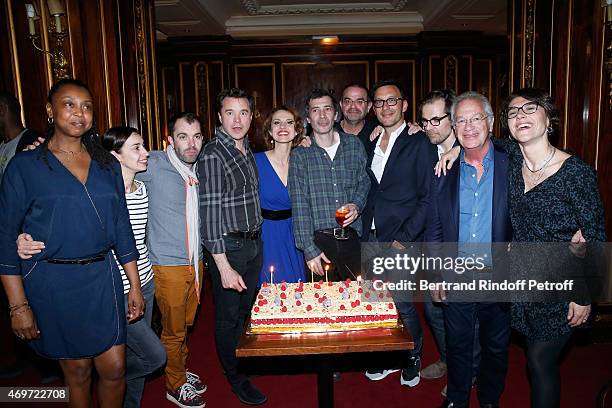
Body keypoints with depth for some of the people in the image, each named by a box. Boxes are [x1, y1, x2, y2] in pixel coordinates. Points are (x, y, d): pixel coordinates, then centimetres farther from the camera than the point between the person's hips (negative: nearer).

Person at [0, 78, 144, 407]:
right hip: (53, 282, -2)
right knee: (77, 370, 13)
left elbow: (122, 226, 8)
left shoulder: (108, 165, 6)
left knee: (114, 370, 6)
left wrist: (135, 286, 7)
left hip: (103, 278, 3)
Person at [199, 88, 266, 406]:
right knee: (229, 316, 10)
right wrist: (224, 266, -22)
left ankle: (247, 359, 42)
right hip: (229, 247, -7)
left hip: (255, 243, 7)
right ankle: (234, 376, 29)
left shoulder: (248, 150, 7)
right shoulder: (213, 155, -18)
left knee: (246, 308, 21)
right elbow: (210, 213, -21)